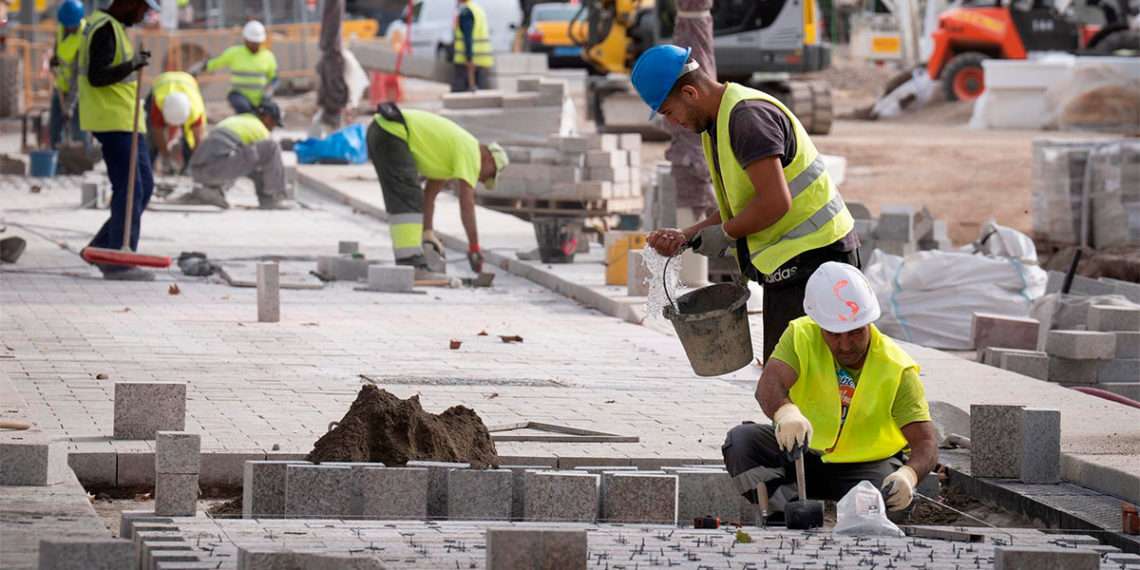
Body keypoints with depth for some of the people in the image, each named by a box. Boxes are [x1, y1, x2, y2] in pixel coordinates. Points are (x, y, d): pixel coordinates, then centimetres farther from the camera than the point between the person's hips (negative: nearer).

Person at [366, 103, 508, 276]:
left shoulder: (452, 149, 25)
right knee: (408, 201, -13)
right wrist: (474, 248, -6)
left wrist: (427, 233, 33)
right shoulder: (471, 152, -3)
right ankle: (410, 262, -21)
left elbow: (430, 194, 32)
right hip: (392, 133, -10)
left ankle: (408, 259, 17)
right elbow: (466, 202, -10)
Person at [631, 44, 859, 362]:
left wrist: (725, 234, -10)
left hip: (812, 258, -11)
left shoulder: (747, 116, -17)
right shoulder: (716, 125, 16)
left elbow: (775, 202, -24)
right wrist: (685, 237, 8)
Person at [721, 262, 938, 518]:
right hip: (802, 452, 3)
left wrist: (908, 475, -50)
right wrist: (786, 412, -59)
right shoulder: (801, 336, -14)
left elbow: (926, 443, -24)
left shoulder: (898, 370, -18)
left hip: (867, 466, -3)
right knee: (741, 440, -24)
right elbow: (769, 384, -32)